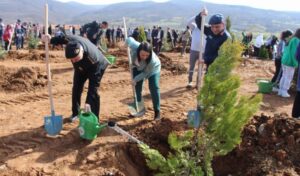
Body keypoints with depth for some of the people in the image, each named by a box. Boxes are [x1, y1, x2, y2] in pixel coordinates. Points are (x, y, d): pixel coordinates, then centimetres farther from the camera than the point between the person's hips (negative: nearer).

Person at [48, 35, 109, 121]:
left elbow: (93, 82, -42)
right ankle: (75, 113, 30)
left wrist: (88, 103, -45)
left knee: (93, 92, -14)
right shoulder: (71, 40, -37)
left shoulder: (92, 57, -46)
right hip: (81, 66, 6)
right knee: (76, 88, 11)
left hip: (96, 66, -5)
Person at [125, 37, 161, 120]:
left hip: (152, 69, -3)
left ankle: (157, 111, -2)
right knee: (136, 87, 6)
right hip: (138, 67, 4)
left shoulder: (153, 60, -44)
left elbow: (146, 73, -28)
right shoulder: (134, 46, -40)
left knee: (154, 88, -13)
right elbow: (129, 39, -17)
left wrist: (136, 79, -23)